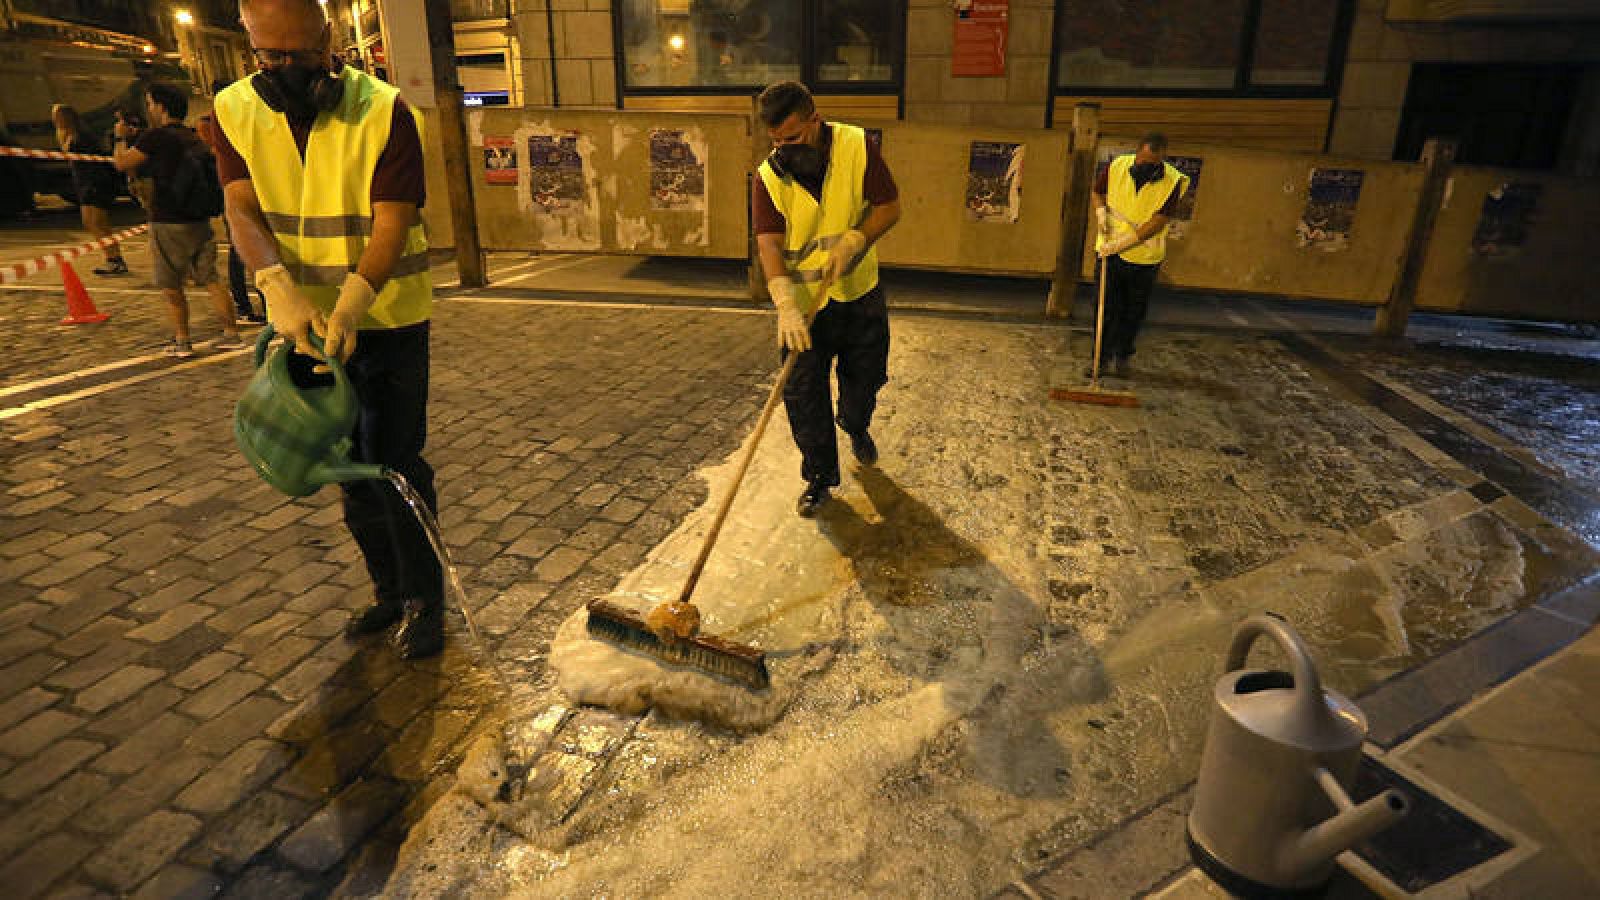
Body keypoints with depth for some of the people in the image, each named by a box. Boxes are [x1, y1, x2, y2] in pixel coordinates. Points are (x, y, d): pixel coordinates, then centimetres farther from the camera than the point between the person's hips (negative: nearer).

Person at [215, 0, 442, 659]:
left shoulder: (383, 111, -12)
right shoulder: (234, 111, 1)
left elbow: (391, 223, -18)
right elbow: (242, 211, -9)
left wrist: (350, 307, -31)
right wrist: (280, 288, -28)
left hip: (388, 318, -4)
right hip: (305, 319, 5)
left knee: (396, 462, -3)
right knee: (351, 464, 13)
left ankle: (424, 599, 13)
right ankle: (389, 590, 29)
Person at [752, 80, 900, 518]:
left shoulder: (857, 147, -11)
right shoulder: (769, 177, -12)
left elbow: (889, 206, -6)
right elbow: (769, 243, -21)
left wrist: (852, 241, -23)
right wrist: (786, 305, -35)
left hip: (860, 291, 1)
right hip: (804, 304, -1)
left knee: (866, 376, 16)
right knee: (803, 392, -1)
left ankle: (856, 428, 50)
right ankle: (820, 475, 17)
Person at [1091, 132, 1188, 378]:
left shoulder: (1173, 181, -16)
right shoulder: (1118, 166, -9)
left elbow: (1157, 223, -20)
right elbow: (1097, 191, 10)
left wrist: (1122, 242, -27)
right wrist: (1101, 211, -9)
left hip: (1145, 256, -1)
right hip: (1110, 251, 1)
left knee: (1134, 312, 10)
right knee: (1107, 307, 4)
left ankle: (1123, 356, 27)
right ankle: (1103, 357, 14)